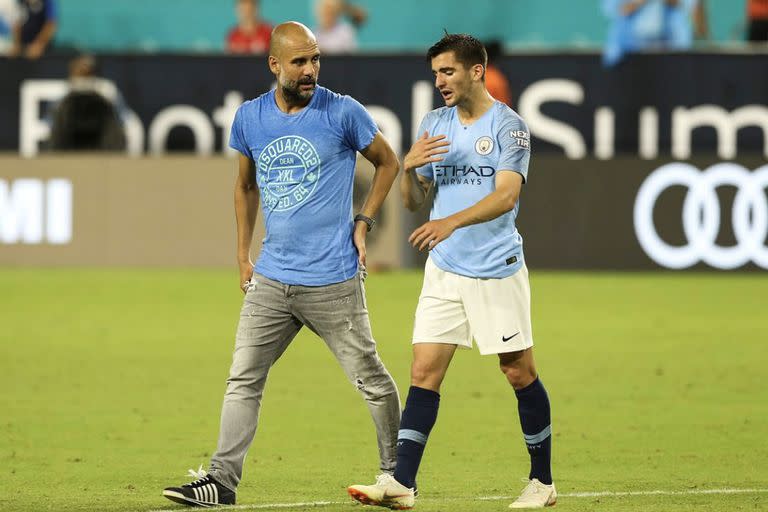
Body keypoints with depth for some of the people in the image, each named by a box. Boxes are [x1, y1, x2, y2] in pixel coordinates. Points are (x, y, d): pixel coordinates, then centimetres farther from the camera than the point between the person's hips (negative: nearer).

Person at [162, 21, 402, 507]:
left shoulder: (343, 112, -7)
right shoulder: (249, 118, 4)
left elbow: (388, 162, 9)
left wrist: (364, 221, -1)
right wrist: (244, 257, 17)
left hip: (333, 280, -4)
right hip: (271, 279, 4)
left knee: (371, 379, 4)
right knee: (243, 379, 0)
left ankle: (396, 472, 18)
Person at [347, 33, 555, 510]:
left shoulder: (507, 125, -8)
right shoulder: (435, 124, 10)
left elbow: (506, 195, -20)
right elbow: (414, 201, 12)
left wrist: (452, 222, -33)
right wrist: (409, 168, -10)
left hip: (497, 269, -5)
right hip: (444, 269, 5)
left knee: (520, 373, 2)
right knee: (424, 372, -4)